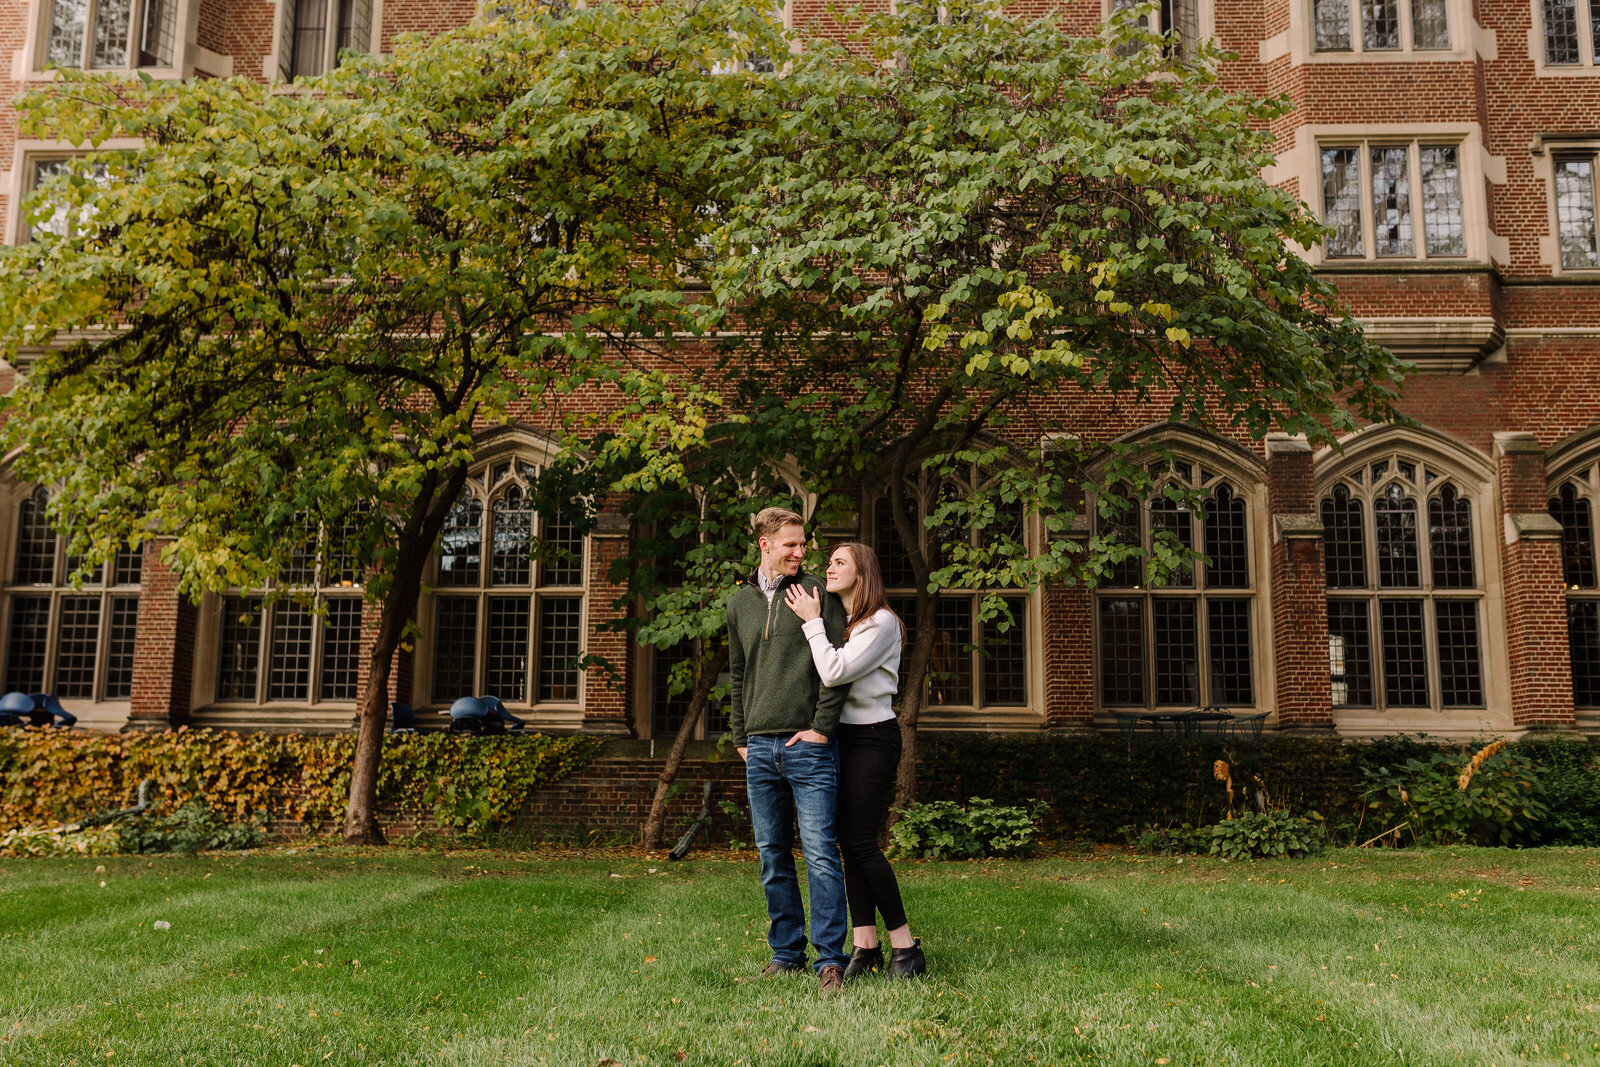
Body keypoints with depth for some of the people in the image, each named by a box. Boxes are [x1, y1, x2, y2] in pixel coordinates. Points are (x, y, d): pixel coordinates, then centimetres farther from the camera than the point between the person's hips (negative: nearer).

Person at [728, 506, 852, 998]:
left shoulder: (818, 593, 1)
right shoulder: (740, 603, 14)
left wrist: (821, 726, -11)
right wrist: (741, 738, 15)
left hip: (809, 746, -5)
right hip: (760, 748, 5)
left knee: (820, 853, -7)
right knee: (772, 857, 10)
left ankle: (830, 959, 0)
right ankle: (786, 952, 21)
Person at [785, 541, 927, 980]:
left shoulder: (881, 623, -12)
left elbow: (834, 672, -21)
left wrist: (812, 622, -14)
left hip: (872, 738, -8)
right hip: (841, 735, 8)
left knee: (862, 842, -9)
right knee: (848, 842, 6)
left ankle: (906, 947, 2)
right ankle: (865, 947, 11)